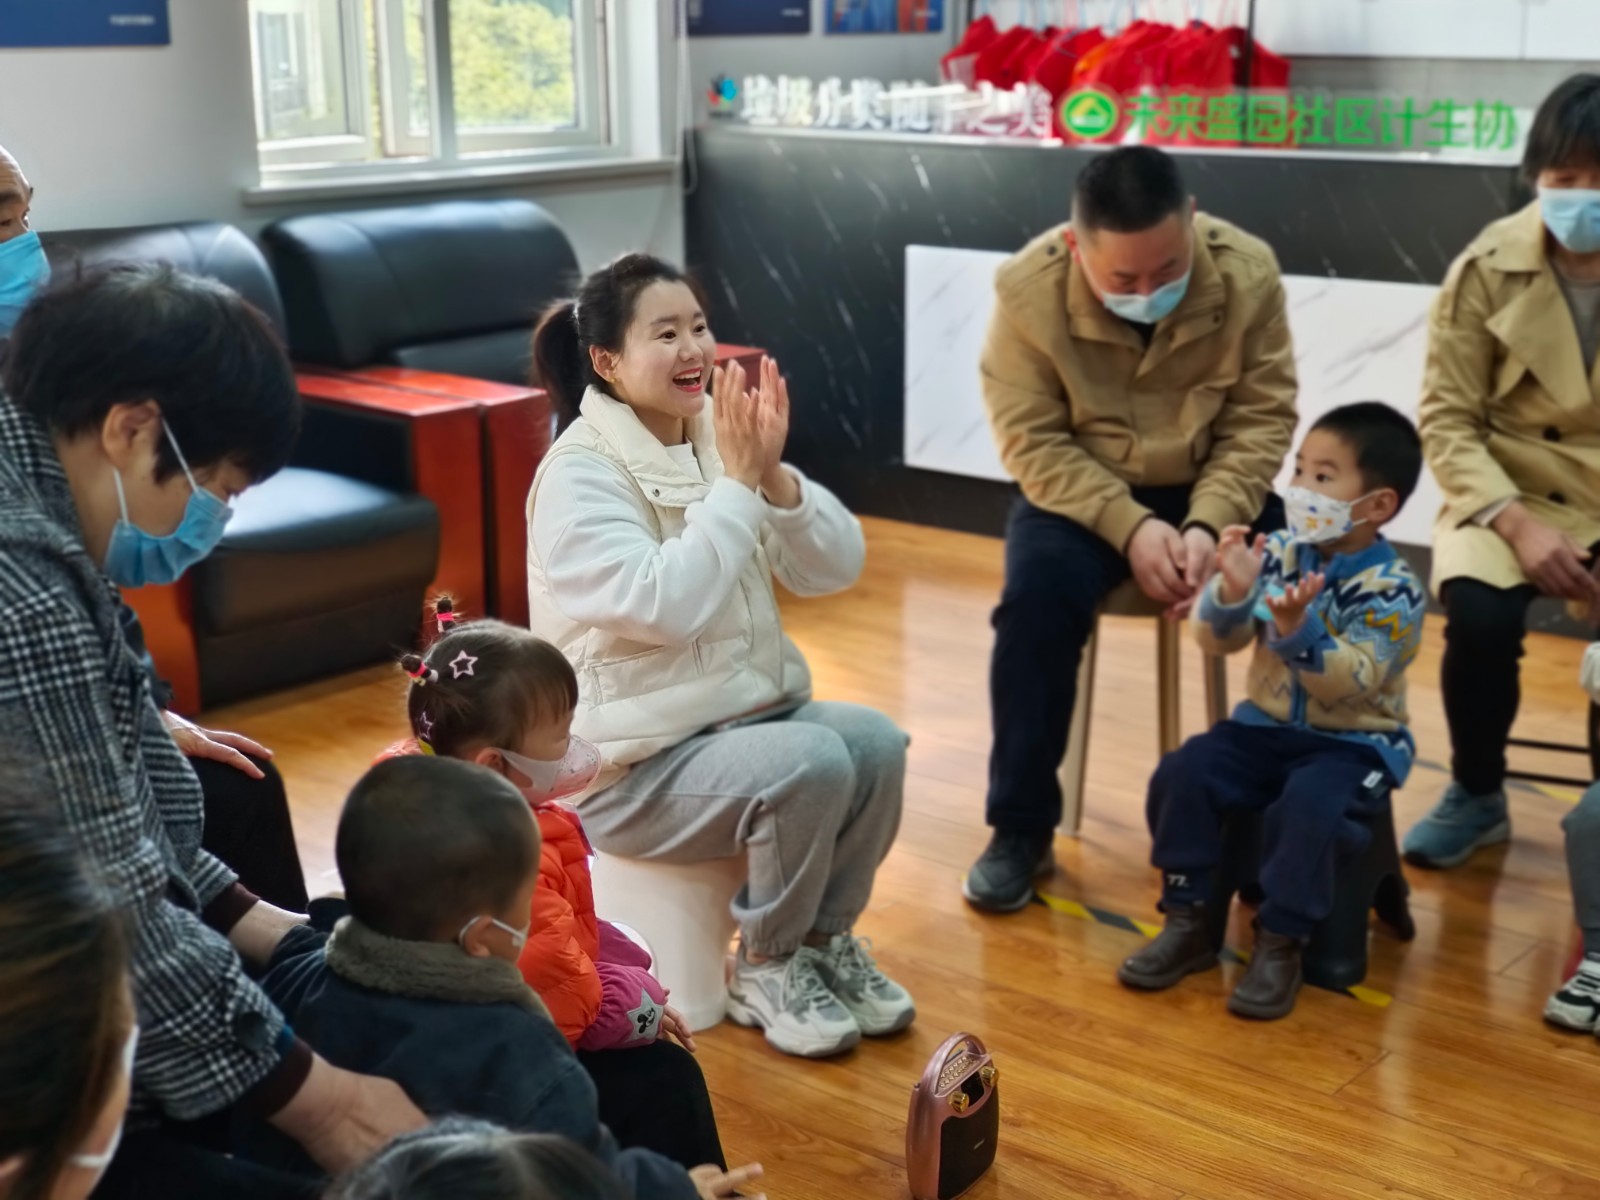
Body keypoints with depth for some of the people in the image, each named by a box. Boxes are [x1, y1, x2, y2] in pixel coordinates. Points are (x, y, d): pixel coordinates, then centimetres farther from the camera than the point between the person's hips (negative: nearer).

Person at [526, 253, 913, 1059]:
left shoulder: (720, 435, 4)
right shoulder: (580, 475, -16)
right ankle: (765, 967, -4)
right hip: (636, 756, -6)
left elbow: (836, 568, -1)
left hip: (752, 709, 7)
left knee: (876, 742, -18)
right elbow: (664, 607, -30)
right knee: (812, 765, -28)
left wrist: (773, 474, -17)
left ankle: (828, 937, 4)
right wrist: (736, 483, -25)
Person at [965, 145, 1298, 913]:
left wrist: (1207, 523, -27)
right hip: (1081, 489, -1)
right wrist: (1129, 526, -28)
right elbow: (1033, 441, -17)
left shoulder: (1247, 273, -16)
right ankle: (1020, 831, -13)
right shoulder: (1028, 289, -19)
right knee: (1038, 596, -30)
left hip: (1214, 488, 1)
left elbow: (1262, 419, -12)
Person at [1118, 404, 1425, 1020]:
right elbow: (1217, 640, -4)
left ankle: (1280, 947, -15)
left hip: (1354, 742, -5)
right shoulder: (1280, 553, -2)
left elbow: (1353, 682, -25)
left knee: (1307, 807, -33)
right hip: (1266, 725, 5)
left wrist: (1298, 631, -39)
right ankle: (1188, 922, -3)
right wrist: (1233, 593, -25)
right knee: (1182, 774, -16)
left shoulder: (1393, 590, -15)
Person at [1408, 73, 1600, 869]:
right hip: (1513, 496, 0)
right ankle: (1476, 796, 1)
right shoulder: (1488, 267, -6)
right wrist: (1516, 524, -20)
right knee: (1480, 621, -29)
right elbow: (1447, 421, -6)